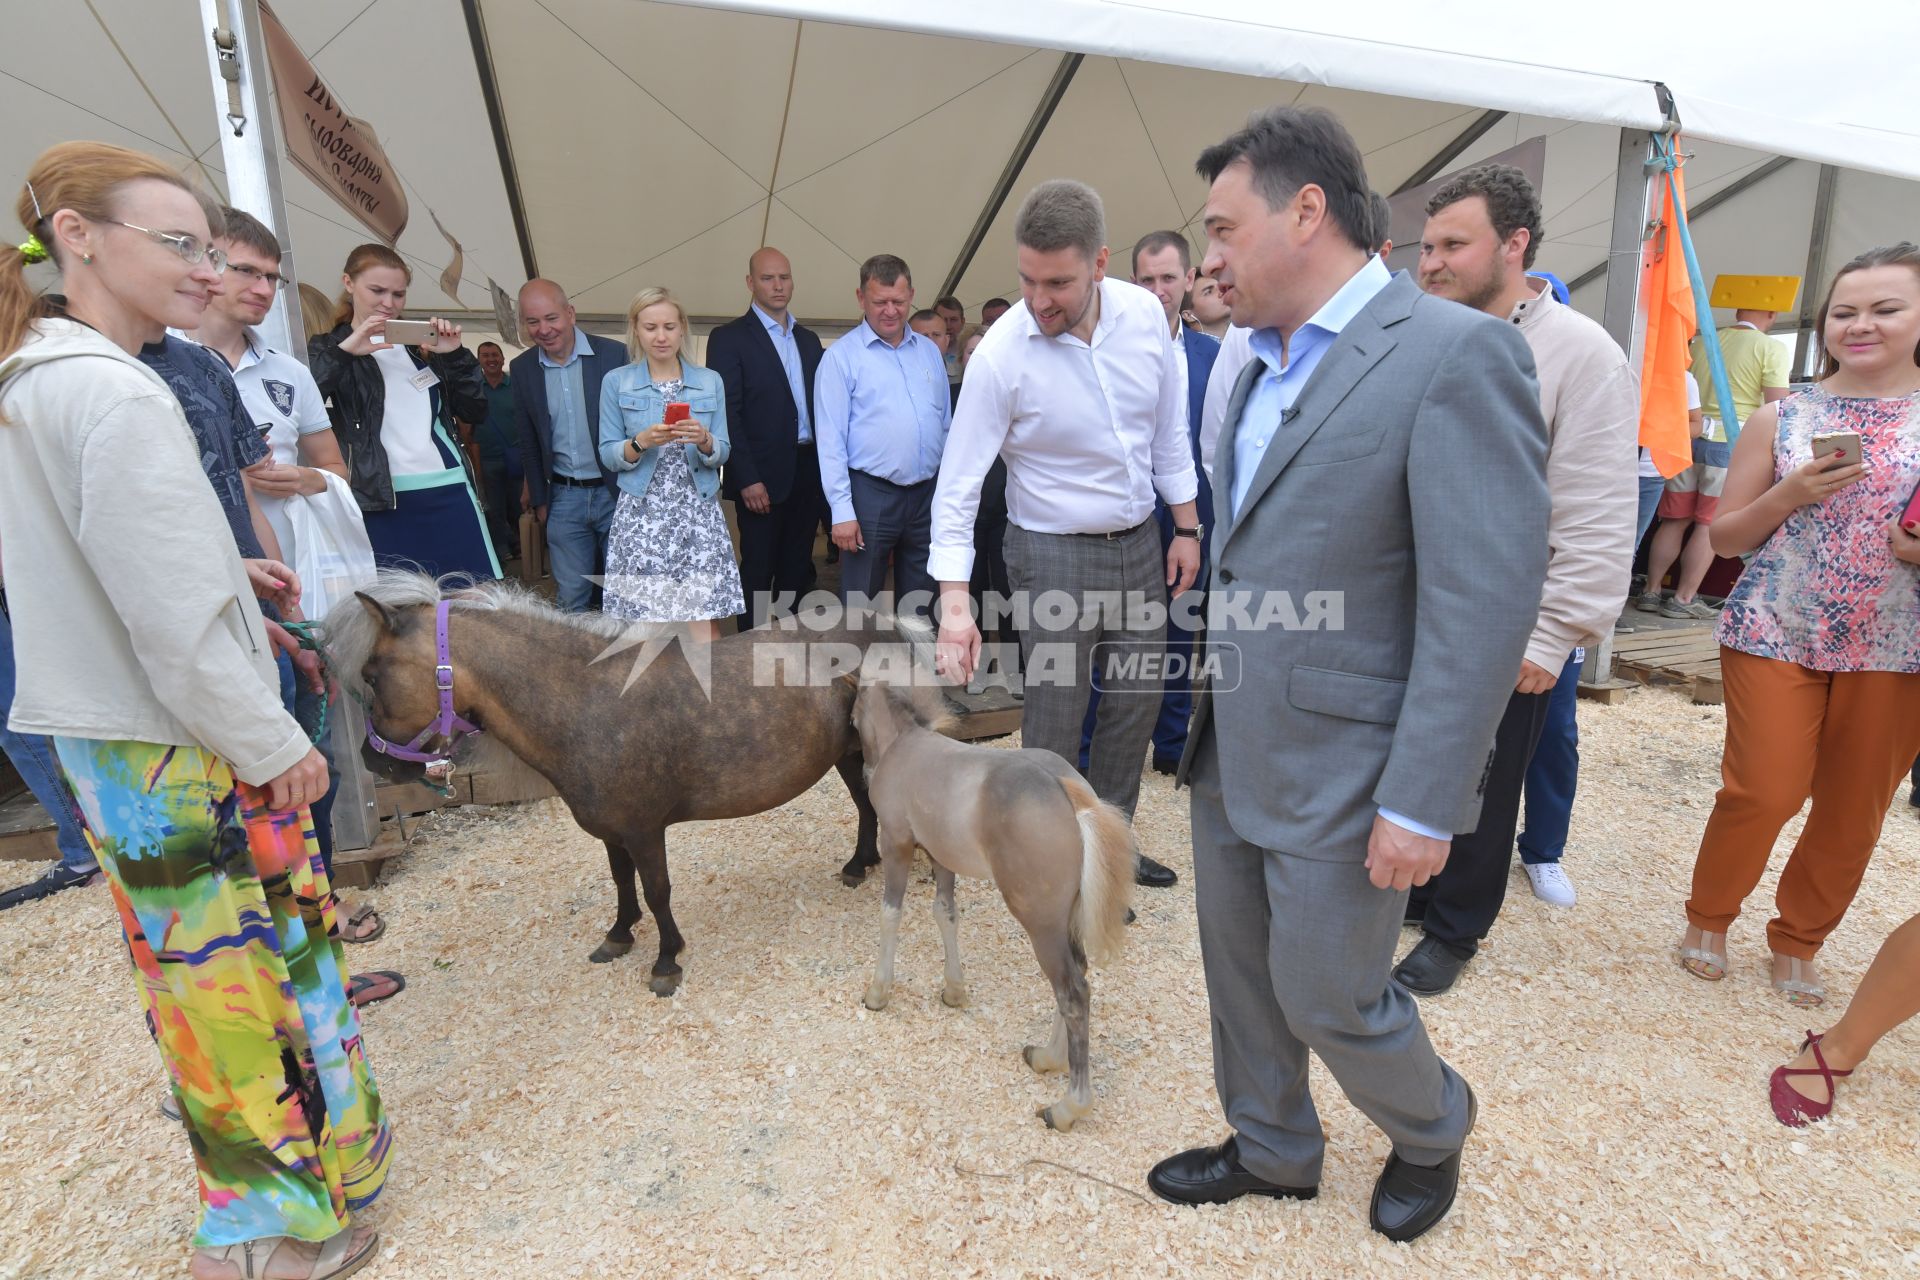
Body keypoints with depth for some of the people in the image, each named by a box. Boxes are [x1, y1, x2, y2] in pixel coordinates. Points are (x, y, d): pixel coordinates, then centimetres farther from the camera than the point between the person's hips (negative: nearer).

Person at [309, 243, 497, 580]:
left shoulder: (422, 345, 17)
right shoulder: (327, 349, 8)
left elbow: (476, 413, 12)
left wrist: (456, 355, 0)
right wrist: (343, 352, -15)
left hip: (451, 495, 3)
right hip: (382, 505, -3)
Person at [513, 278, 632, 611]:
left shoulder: (614, 354, -7)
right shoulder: (522, 368, 4)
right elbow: (529, 441, 13)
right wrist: (538, 500, 12)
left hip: (616, 493, -2)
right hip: (564, 498, 3)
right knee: (570, 599, 6)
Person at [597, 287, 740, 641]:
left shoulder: (710, 381, 7)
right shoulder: (616, 382, 5)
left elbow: (721, 454, 6)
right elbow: (608, 456, 3)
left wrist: (704, 441, -15)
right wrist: (641, 443, -16)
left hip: (699, 514, 1)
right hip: (641, 515, -1)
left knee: (706, 623, -4)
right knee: (641, 622, -1)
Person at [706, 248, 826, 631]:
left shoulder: (809, 339, 15)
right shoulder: (729, 338, -3)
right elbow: (727, 413, -10)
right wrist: (747, 479, -16)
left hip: (809, 472, 5)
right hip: (764, 476, -5)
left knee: (798, 569, 12)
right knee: (758, 570, 2)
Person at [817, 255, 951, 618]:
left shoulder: (929, 351, 11)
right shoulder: (841, 355, -4)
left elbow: (946, 425, 15)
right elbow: (831, 439, -8)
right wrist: (842, 511, -14)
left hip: (928, 493, 5)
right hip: (871, 493, -4)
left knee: (920, 604, 14)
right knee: (859, 605, 5)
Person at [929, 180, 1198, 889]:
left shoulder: (1145, 312, -7)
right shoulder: (1001, 353, -20)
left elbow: (1169, 429, 6)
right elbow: (959, 484, -17)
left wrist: (1186, 527, 7)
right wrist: (954, 598, -24)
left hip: (1140, 539, 5)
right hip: (1053, 552, -5)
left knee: (1138, 698, 15)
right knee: (1054, 717, 2)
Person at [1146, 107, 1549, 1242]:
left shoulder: (1458, 353, -16)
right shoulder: (1263, 364, 9)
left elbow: (1487, 604, -20)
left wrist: (1422, 805, -19)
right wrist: (1208, 712, 15)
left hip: (1342, 767, -7)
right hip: (1234, 751, 8)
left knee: (1327, 997, 9)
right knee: (1241, 968, 19)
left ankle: (1431, 1126, 43)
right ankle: (1273, 1152, 44)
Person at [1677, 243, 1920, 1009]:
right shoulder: (1779, 419, 2)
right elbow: (1723, 536, 3)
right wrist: (1790, 495, -14)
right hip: (1776, 634, -1)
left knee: (1853, 811, 9)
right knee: (1762, 793, -4)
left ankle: (1797, 941, 29)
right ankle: (1708, 919, 20)